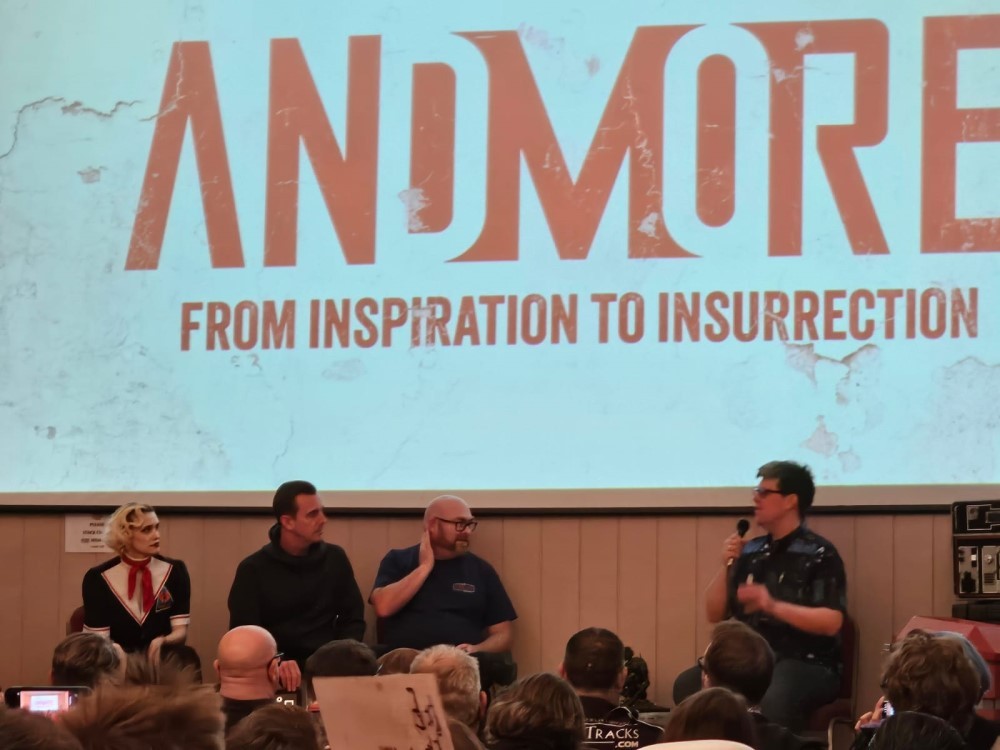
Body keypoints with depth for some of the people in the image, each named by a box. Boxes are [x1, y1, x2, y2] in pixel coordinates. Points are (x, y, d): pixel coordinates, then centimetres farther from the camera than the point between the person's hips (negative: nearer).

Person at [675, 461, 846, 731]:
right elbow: (715, 614, 16)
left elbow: (831, 622, -14)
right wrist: (726, 566, 0)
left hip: (807, 663, -6)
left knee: (773, 701, -40)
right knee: (687, 685, -21)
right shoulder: (751, 551, 14)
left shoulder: (819, 554, -3)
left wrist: (773, 606, -24)